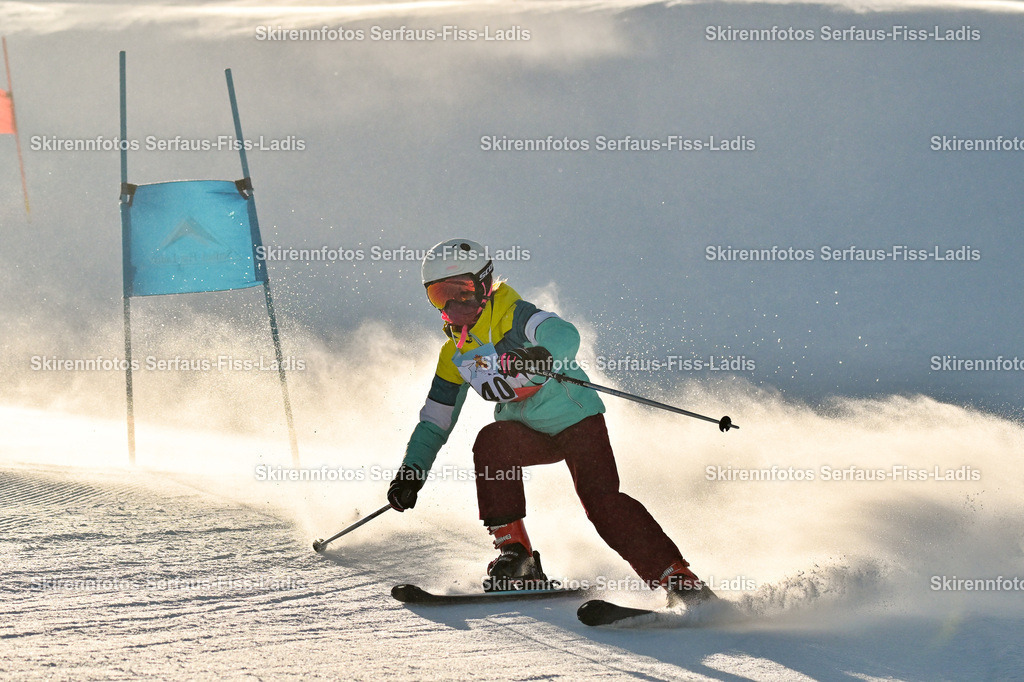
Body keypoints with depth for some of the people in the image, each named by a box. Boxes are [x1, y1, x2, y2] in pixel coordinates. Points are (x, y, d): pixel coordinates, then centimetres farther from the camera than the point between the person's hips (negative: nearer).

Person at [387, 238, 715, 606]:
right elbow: (435, 421, 14)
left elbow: (564, 335, -35)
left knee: (600, 498, -24)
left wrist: (539, 356, -57)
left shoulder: (511, 316, -15)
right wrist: (411, 472, 1)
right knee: (491, 442, -25)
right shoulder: (455, 356, 7)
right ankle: (516, 558, -21)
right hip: (530, 435, 6)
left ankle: (679, 580, -23)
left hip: (575, 418, -6)